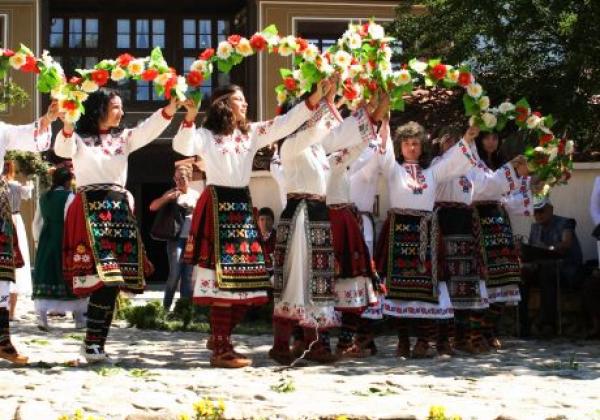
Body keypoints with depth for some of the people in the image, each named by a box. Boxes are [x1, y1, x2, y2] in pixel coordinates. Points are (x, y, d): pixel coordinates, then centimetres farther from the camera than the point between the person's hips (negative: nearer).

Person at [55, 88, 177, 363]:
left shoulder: (124, 138, 20)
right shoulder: (79, 138, 7)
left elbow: (150, 129, 7)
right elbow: (62, 149, -13)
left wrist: (172, 106, -10)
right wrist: (67, 127, -34)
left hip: (119, 209, 5)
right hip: (90, 208, -5)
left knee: (113, 278, -1)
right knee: (103, 277, -16)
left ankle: (94, 343, 6)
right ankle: (93, 343, -11)